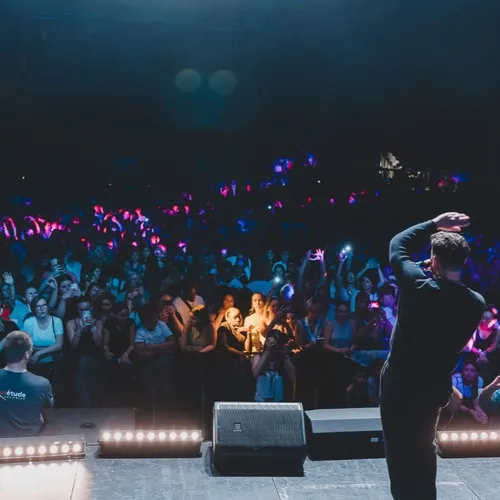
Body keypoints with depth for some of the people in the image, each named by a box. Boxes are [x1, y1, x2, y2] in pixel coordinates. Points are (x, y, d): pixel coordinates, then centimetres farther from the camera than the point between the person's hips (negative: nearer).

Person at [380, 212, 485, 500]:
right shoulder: (476, 303, -9)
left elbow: (398, 245, -5)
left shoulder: (418, 286, -20)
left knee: (401, 451, 7)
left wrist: (435, 224, 0)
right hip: (436, 386, 5)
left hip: (399, 382, -5)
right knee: (424, 447, 25)